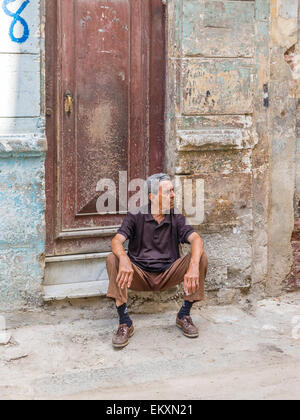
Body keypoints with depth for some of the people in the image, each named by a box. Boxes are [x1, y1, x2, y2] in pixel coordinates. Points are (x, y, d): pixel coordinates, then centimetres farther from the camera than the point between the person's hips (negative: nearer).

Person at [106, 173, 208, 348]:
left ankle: (184, 315, -7)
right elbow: (116, 241, -18)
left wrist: (193, 267, -38)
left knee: (201, 257, -21)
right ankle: (125, 323, -24)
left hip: (168, 275, 1)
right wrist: (124, 259, -43)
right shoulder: (136, 216, -3)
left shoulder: (177, 218, 1)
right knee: (113, 259, -28)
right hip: (140, 275, -1)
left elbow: (196, 239, -17)